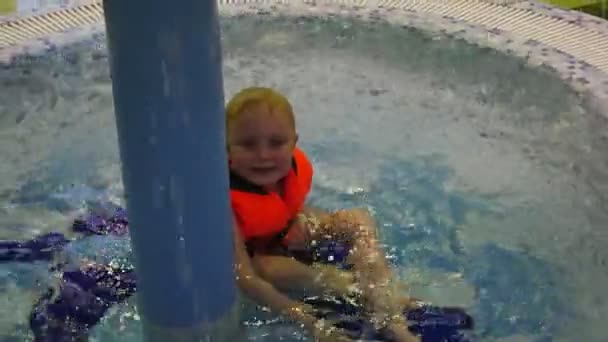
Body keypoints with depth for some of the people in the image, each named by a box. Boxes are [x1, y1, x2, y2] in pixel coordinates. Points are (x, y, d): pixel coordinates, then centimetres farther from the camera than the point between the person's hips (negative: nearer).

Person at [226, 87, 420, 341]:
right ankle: (373, 297, -27)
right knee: (269, 267, -39)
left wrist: (305, 222, -21)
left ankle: (392, 320, -25)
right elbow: (244, 278, -45)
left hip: (285, 235, 6)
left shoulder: (297, 166, -20)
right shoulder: (227, 201, -41)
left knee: (358, 220, -9)